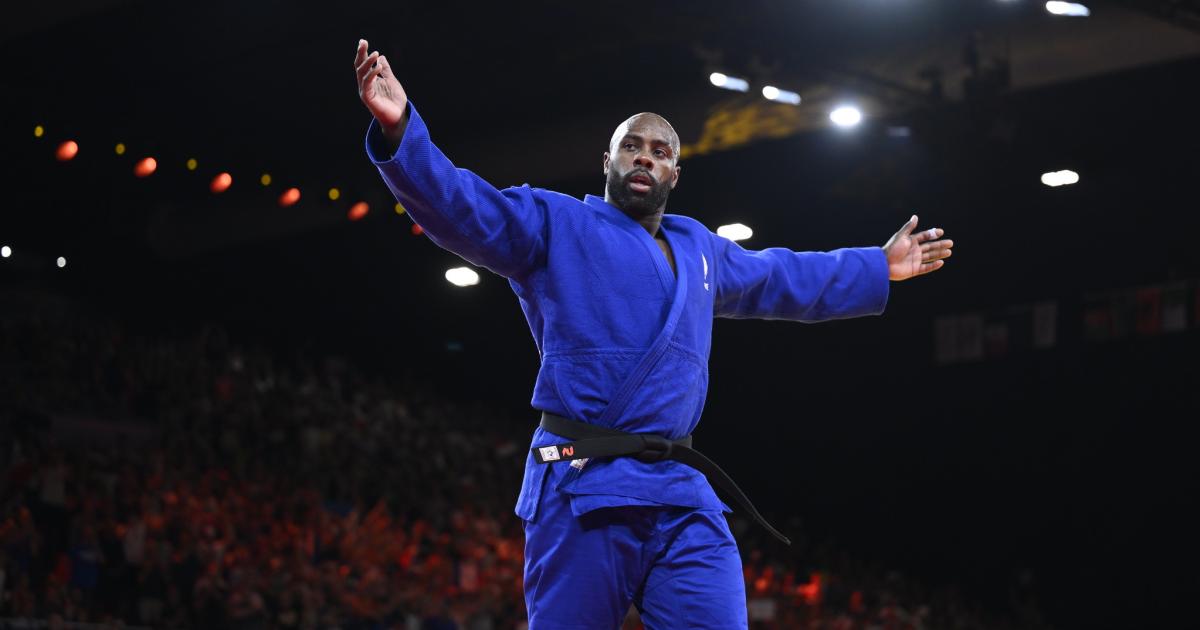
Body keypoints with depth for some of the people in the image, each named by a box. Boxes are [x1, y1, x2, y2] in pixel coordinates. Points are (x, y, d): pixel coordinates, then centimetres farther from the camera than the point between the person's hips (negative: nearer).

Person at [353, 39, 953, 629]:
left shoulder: (698, 247, 24)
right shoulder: (554, 223, 4)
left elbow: (783, 279, 39)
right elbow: (459, 204, -10)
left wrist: (878, 267, 43)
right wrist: (400, 130, -27)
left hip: (682, 496, 6)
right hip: (582, 491, -6)